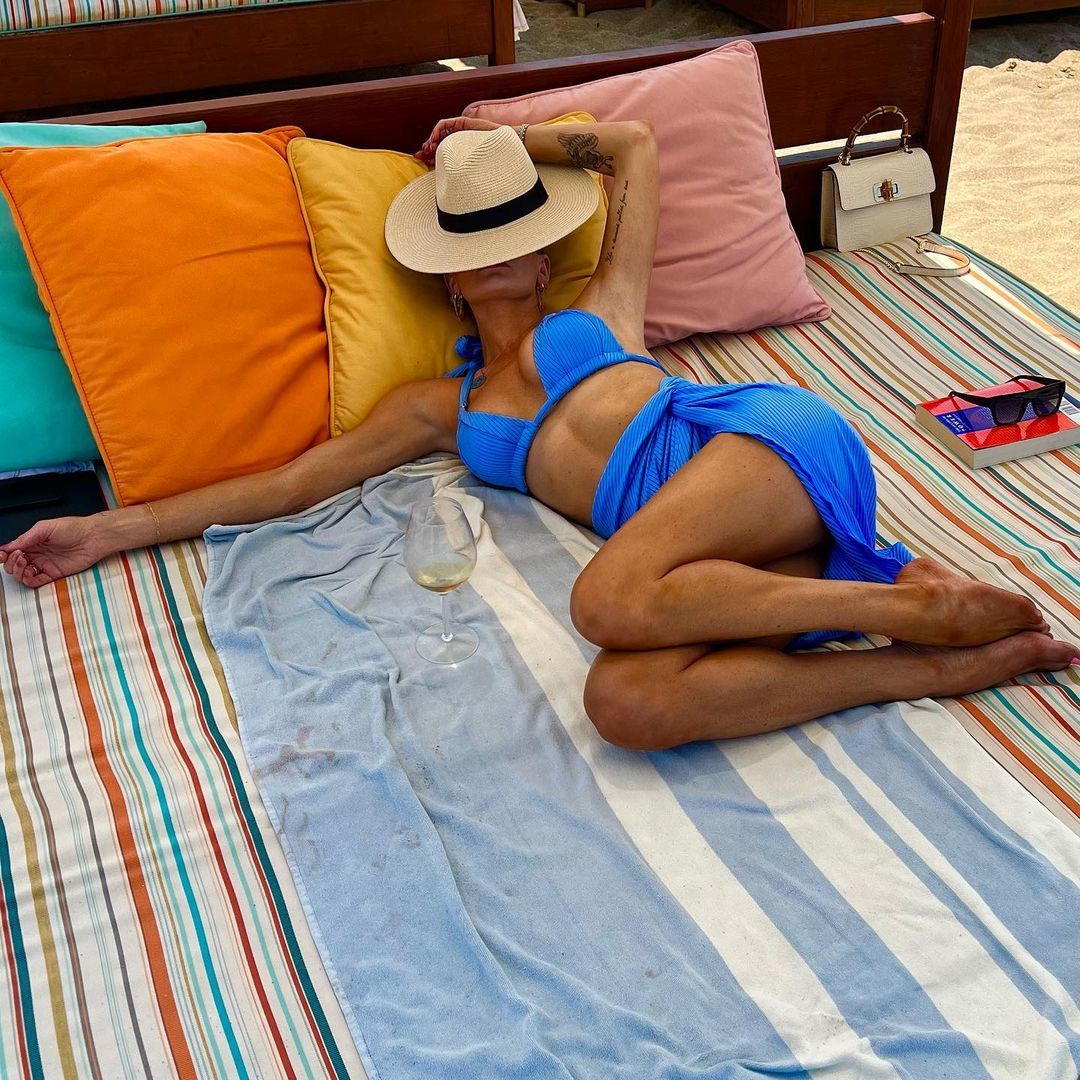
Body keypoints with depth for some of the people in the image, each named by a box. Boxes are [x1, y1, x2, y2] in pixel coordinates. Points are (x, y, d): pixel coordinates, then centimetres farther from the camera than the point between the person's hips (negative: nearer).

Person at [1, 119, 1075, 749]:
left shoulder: (597, 314, 22)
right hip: (714, 545, 3)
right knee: (625, 700, -33)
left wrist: (501, 134, 34)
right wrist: (109, 530, 17)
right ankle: (944, 661, -24)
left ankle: (912, 605, -21)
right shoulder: (441, 407, 25)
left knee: (609, 601, -35)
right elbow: (287, 483, 21)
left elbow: (634, 143, 31)